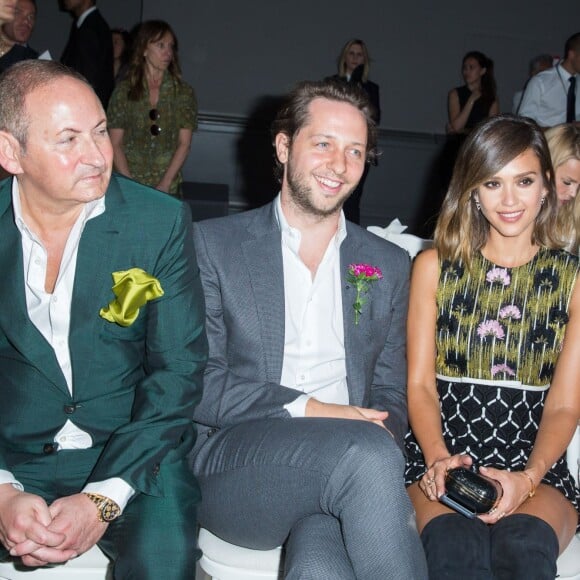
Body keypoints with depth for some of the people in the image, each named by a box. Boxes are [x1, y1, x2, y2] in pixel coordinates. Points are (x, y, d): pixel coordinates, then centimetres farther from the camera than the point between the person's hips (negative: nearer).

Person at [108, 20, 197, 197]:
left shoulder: (184, 93, 3)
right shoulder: (124, 91, 2)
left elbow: (184, 144, -1)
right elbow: (115, 144, 0)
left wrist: (164, 184, -11)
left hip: (168, 188, 0)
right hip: (128, 185, 0)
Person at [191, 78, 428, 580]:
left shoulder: (389, 265, 17)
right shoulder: (213, 244, 6)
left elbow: (391, 393, 16)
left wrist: (376, 446, -8)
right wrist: (306, 409, -13)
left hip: (342, 468, 2)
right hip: (233, 459, -1)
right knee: (371, 455, -32)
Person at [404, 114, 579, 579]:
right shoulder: (434, 266, 11)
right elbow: (420, 383, 5)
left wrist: (527, 479, -16)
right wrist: (439, 458, -15)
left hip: (537, 468, 0)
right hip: (440, 456, 0)